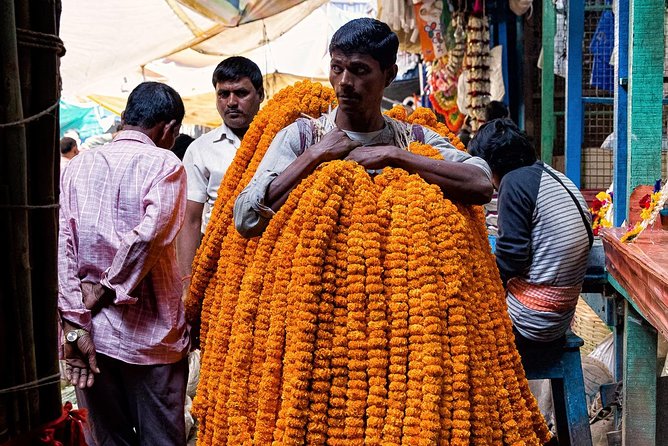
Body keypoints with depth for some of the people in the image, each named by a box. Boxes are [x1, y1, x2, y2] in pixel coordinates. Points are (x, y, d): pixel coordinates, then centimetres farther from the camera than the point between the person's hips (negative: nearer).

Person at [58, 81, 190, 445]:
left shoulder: (77, 166, 6)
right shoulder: (164, 165, -6)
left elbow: (62, 245, -5)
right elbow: (146, 236, -21)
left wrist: (75, 322, -8)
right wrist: (104, 291, -8)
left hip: (89, 334, 4)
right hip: (147, 334, -4)